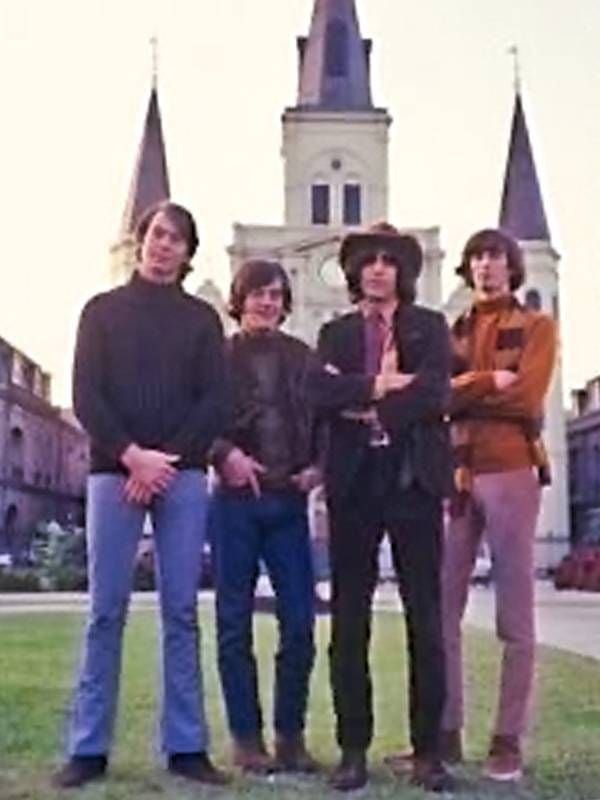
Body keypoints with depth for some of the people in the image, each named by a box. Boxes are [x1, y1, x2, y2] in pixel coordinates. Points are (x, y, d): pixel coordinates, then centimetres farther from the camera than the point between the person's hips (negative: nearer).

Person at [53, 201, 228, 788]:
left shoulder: (202, 319, 14)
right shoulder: (103, 310, 13)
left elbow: (214, 401, 4)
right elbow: (86, 395, 2)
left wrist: (166, 460, -9)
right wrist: (132, 455, -12)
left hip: (183, 474, 1)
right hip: (114, 470, -1)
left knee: (181, 613, 1)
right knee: (106, 612, -2)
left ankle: (186, 746, 5)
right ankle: (88, 748, 3)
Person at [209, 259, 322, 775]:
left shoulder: (303, 357, 12)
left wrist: (317, 467, -4)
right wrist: (225, 455, -16)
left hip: (288, 501, 2)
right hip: (235, 499, -2)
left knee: (300, 621, 0)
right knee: (235, 623, 3)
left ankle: (291, 735, 13)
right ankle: (247, 737, 13)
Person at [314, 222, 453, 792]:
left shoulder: (430, 326, 10)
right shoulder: (335, 333, 14)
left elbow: (435, 394, -7)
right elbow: (323, 395, -5)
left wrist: (369, 409, -7)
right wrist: (381, 385, -13)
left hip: (413, 479, -1)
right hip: (354, 481, 2)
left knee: (425, 618, 1)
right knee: (349, 619, 3)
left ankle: (427, 750, 9)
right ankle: (353, 749, 11)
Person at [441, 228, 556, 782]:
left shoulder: (537, 327, 8)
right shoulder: (451, 332, 18)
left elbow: (526, 399, -8)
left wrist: (461, 392, -3)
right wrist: (489, 381, -12)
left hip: (511, 471, -3)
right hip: (454, 473, 4)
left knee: (514, 616, -1)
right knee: (441, 610, 2)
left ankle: (508, 740, 5)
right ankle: (445, 732, 11)